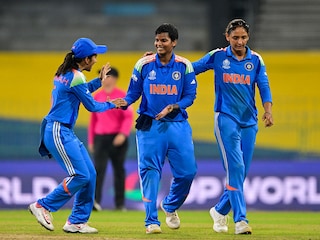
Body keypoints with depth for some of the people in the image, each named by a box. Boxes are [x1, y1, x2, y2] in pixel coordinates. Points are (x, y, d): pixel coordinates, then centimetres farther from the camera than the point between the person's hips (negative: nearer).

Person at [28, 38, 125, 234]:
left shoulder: (65, 74, 13)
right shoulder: (76, 77, -15)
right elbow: (92, 106, -9)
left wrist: (99, 81, 25)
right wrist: (111, 105, 8)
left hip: (67, 133, 10)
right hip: (58, 132, -10)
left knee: (90, 174, 7)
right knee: (80, 176, -12)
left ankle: (77, 221, 10)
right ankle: (43, 207, -2)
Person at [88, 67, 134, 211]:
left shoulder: (122, 96, 0)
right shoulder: (97, 97, 12)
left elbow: (128, 117, -7)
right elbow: (93, 119, 16)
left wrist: (123, 134, -22)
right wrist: (91, 141, 14)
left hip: (117, 139, -2)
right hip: (100, 138, 2)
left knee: (119, 170, 6)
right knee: (99, 168, -13)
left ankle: (120, 203, 13)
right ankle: (95, 201, -23)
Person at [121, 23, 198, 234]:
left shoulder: (184, 66, 0)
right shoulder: (144, 64, 0)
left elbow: (190, 96, 1)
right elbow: (133, 93, 5)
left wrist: (173, 107, -16)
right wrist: (124, 102, -17)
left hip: (177, 124, 1)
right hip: (150, 124, -1)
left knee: (187, 171, -1)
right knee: (150, 171, -9)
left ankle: (170, 206, 28)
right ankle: (152, 221, -5)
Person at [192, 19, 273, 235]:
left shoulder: (256, 60, 6)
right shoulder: (217, 56, 1)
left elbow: (264, 87, 0)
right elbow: (191, 69, 10)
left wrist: (268, 110, -17)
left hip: (249, 122, 4)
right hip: (226, 119, -4)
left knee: (241, 173, 7)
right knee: (235, 168, -16)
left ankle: (220, 211, 28)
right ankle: (241, 219, -19)